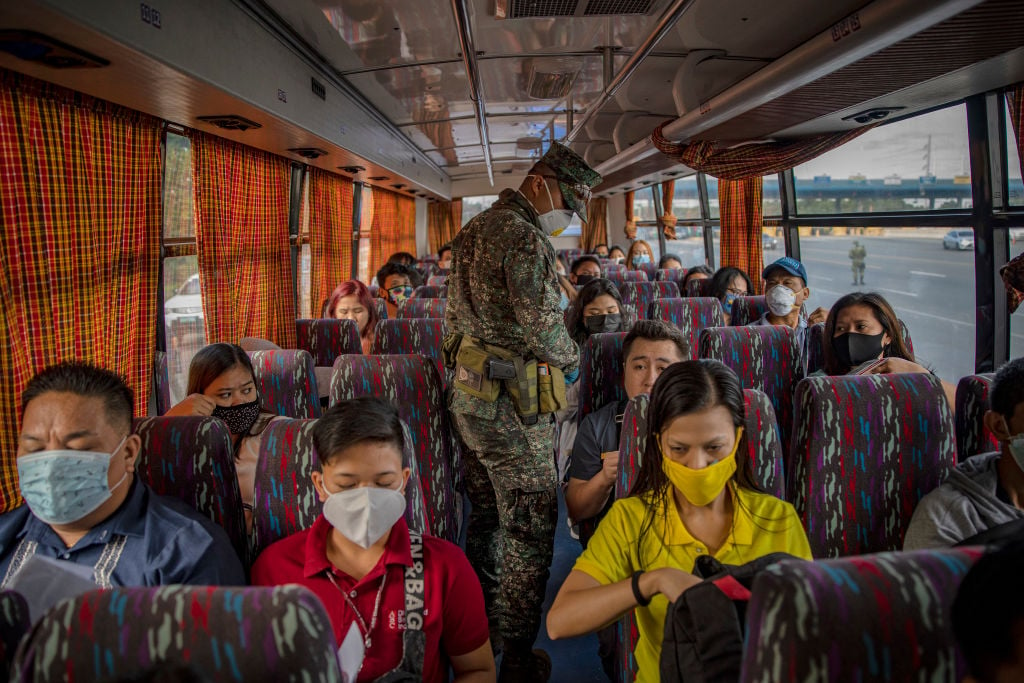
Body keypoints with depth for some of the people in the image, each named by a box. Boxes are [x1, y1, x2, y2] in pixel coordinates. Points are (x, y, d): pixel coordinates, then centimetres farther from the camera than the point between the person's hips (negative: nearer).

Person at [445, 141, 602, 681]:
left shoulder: (474, 229, 15)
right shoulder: (524, 237, -17)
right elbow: (543, 326, -20)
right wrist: (570, 361, -2)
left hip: (468, 393, 10)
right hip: (510, 403, -10)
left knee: (486, 515, 21)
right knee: (530, 528, 2)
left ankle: (479, 628, 36)